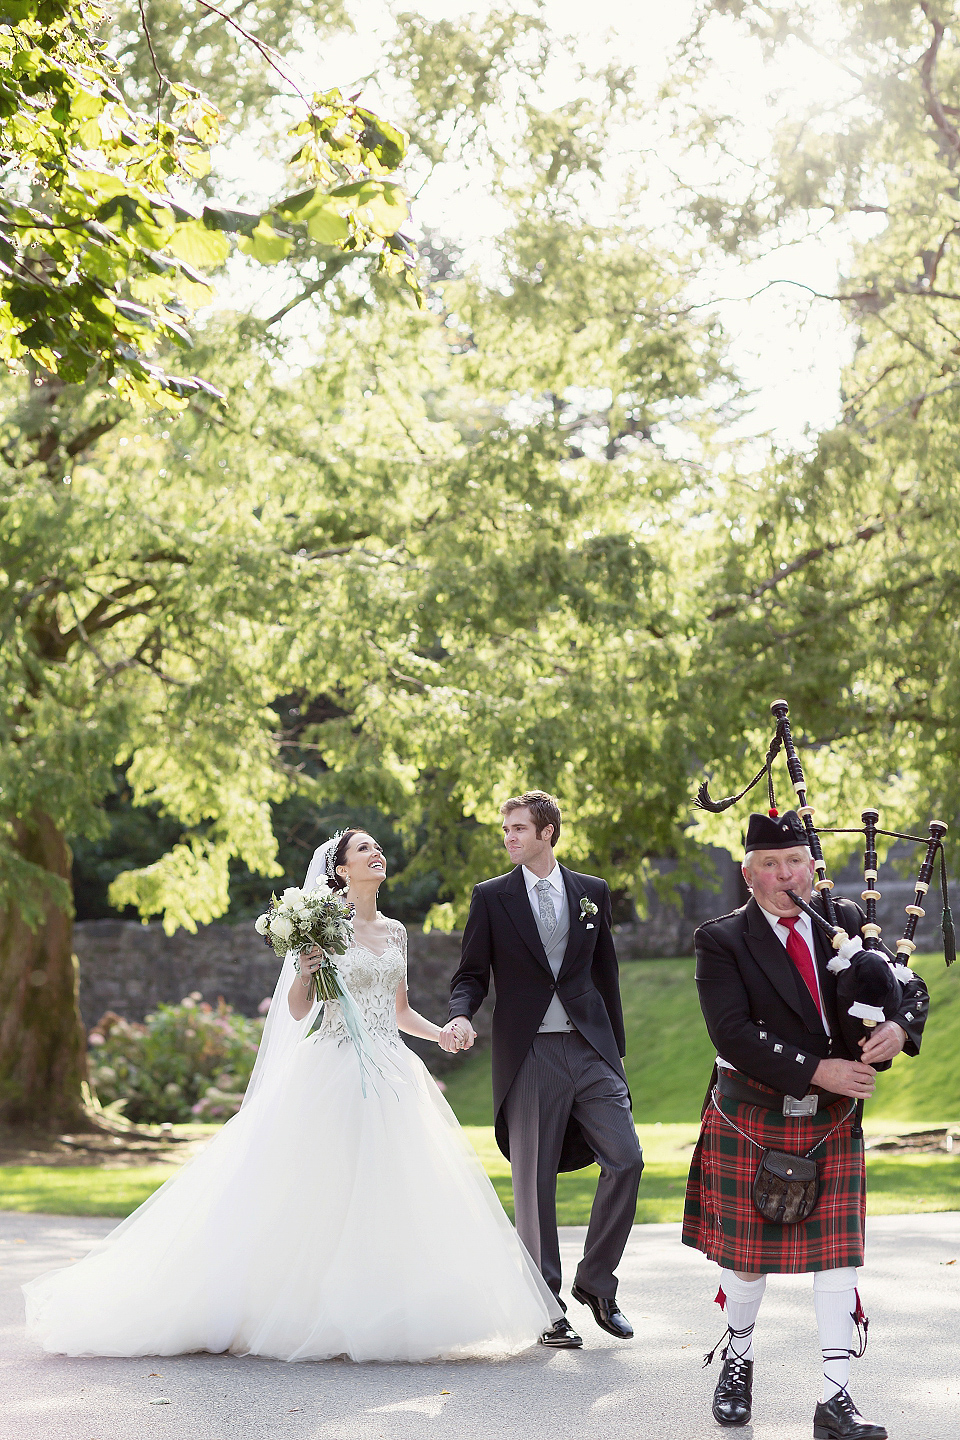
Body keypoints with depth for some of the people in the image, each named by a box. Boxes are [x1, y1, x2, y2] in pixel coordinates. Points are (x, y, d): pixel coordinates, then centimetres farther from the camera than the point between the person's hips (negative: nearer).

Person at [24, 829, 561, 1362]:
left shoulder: (396, 931, 15)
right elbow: (298, 1011, -3)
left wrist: (442, 1033, 6)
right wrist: (305, 970, -22)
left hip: (393, 1075, 6)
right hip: (336, 1073, -6)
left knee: (393, 1194, 0)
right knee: (324, 1194, -7)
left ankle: (383, 1315, 7)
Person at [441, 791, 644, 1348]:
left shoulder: (593, 893, 10)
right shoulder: (492, 897, 4)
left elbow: (606, 973, 13)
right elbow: (473, 972, 4)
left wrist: (616, 1049, 12)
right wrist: (462, 1015, -17)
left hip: (591, 1051, 2)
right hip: (530, 1056, -2)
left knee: (626, 1160, -8)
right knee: (534, 1182, 2)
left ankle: (595, 1281, 9)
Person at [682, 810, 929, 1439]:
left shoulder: (846, 923, 4)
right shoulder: (722, 941, -7)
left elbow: (912, 986, 8)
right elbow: (733, 1033, -18)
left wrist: (899, 1026, -16)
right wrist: (817, 1070, -23)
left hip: (833, 1123, 2)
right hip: (751, 1121, -2)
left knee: (839, 1255, -2)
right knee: (747, 1252, 9)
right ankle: (738, 1360, 35)